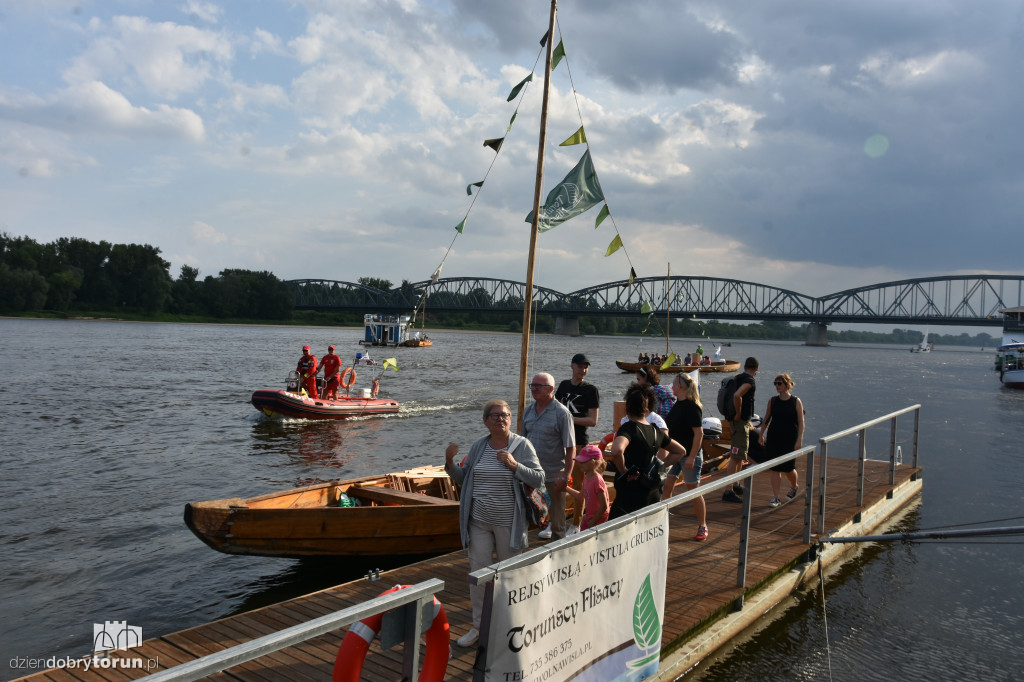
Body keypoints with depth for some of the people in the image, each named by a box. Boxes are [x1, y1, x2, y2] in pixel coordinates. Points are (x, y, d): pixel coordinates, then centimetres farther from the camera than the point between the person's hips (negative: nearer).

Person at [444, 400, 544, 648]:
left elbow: (539, 479, -10)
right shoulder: (478, 447, 5)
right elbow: (462, 479, 12)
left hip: (508, 522, -3)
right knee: (478, 572, 6)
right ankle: (478, 626, 20)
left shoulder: (522, 445, -7)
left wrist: (514, 465, -22)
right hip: (479, 521, 3)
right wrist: (450, 462, -6)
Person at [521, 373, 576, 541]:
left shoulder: (562, 413, -12)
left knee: (557, 518, 6)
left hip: (554, 476, -6)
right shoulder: (528, 411, 7)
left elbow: (571, 449, -13)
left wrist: (565, 476, -17)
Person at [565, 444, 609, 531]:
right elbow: (581, 497, 18)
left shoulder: (597, 480, -24)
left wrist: (593, 521, -16)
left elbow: (604, 506, -24)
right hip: (588, 518, 9)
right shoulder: (586, 477, 4)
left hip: (598, 520, -9)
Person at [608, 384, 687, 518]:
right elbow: (681, 451, 22)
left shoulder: (628, 428, -13)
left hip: (630, 494, -8)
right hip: (654, 494, 8)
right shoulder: (655, 430, 9)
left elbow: (617, 451, -34)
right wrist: (660, 465, 14)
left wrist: (624, 471, -18)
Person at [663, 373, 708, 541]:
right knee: (667, 487, 6)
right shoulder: (677, 405, 9)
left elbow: (699, 433, -20)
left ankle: (702, 527, 17)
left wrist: (692, 457, -23)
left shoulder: (692, 407, -17)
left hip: (689, 454, -8)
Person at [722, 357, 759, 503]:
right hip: (741, 421, -10)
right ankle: (728, 492, -9)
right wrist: (738, 414, -21)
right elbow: (737, 395, -34)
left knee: (741, 455, 22)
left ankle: (735, 485, 32)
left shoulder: (738, 378, 11)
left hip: (742, 421, 10)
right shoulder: (749, 381, -17)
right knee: (736, 457, -9)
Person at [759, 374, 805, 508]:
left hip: (790, 439, -3)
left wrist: (799, 440, -12)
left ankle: (793, 487, 34)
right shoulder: (773, 401, 4)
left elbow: (801, 422, -6)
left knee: (788, 468, 2)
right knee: (774, 468, 0)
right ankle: (775, 498, 4)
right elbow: (766, 419, 13)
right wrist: (761, 435, 12)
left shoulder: (796, 401, -4)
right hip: (773, 438, 3)